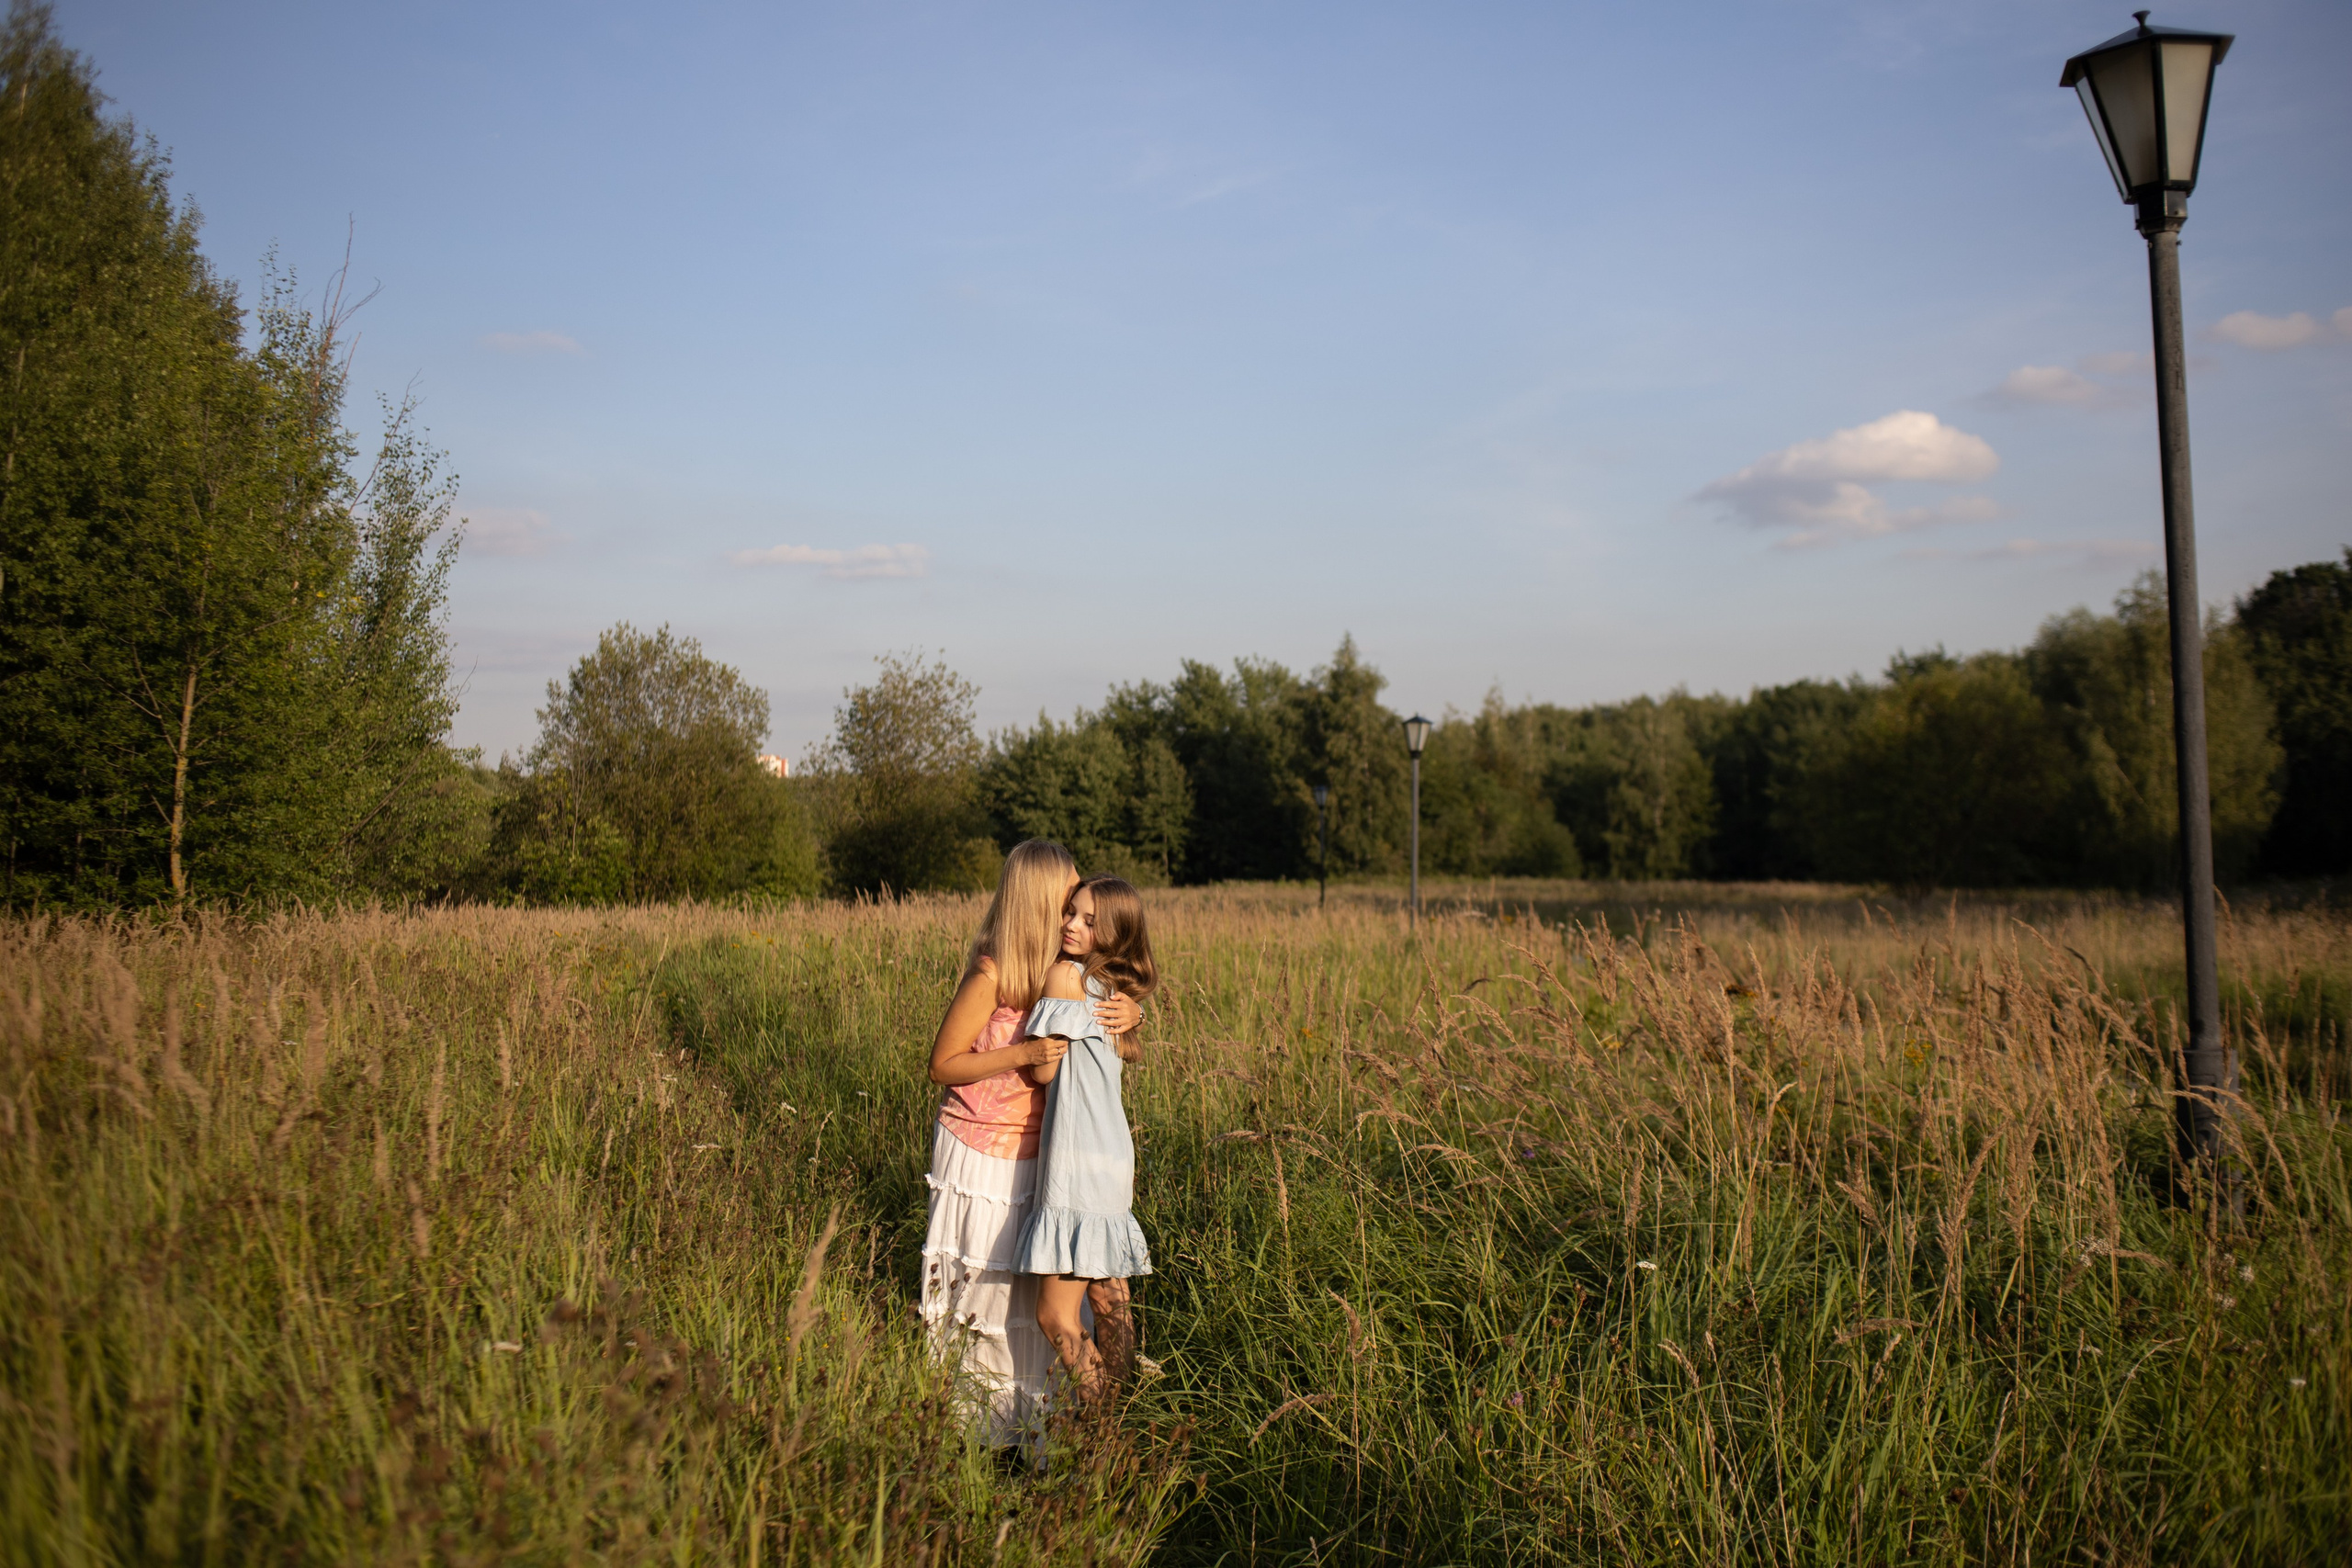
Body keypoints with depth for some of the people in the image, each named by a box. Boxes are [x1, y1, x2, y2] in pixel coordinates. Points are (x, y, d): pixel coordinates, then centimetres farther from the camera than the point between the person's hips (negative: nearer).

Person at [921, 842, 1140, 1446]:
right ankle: (966, 1412, 19)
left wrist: (1130, 1015, -12)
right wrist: (1022, 1053, -26)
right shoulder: (991, 976, -19)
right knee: (981, 1281, 3)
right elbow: (943, 1066, -14)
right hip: (982, 1152, -5)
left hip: (1038, 1149, 5)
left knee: (1037, 1279, 4)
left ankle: (1027, 1407, 18)